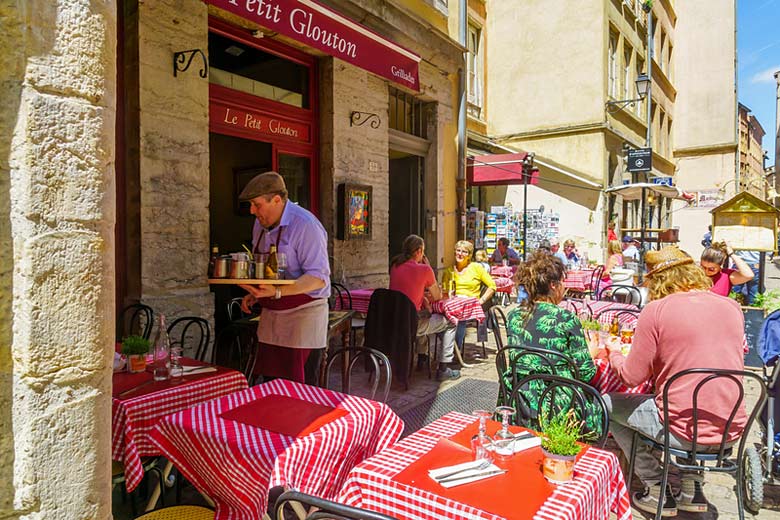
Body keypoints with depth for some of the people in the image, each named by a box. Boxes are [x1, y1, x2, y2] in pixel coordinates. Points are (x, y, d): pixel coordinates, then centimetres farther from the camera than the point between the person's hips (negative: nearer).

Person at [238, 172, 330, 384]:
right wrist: (255, 294, 7)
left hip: (302, 314, -7)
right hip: (270, 316, 8)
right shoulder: (260, 225, 10)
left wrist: (277, 292, -32)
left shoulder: (305, 225, -17)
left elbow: (318, 277, -22)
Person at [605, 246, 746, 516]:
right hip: (731, 431, 7)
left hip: (683, 432, -7)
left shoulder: (656, 310, -14)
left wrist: (614, 352, 10)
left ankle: (657, 492, 17)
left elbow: (632, 376, -10)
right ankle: (692, 487, 30)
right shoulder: (732, 307, 3)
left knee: (607, 404, 11)